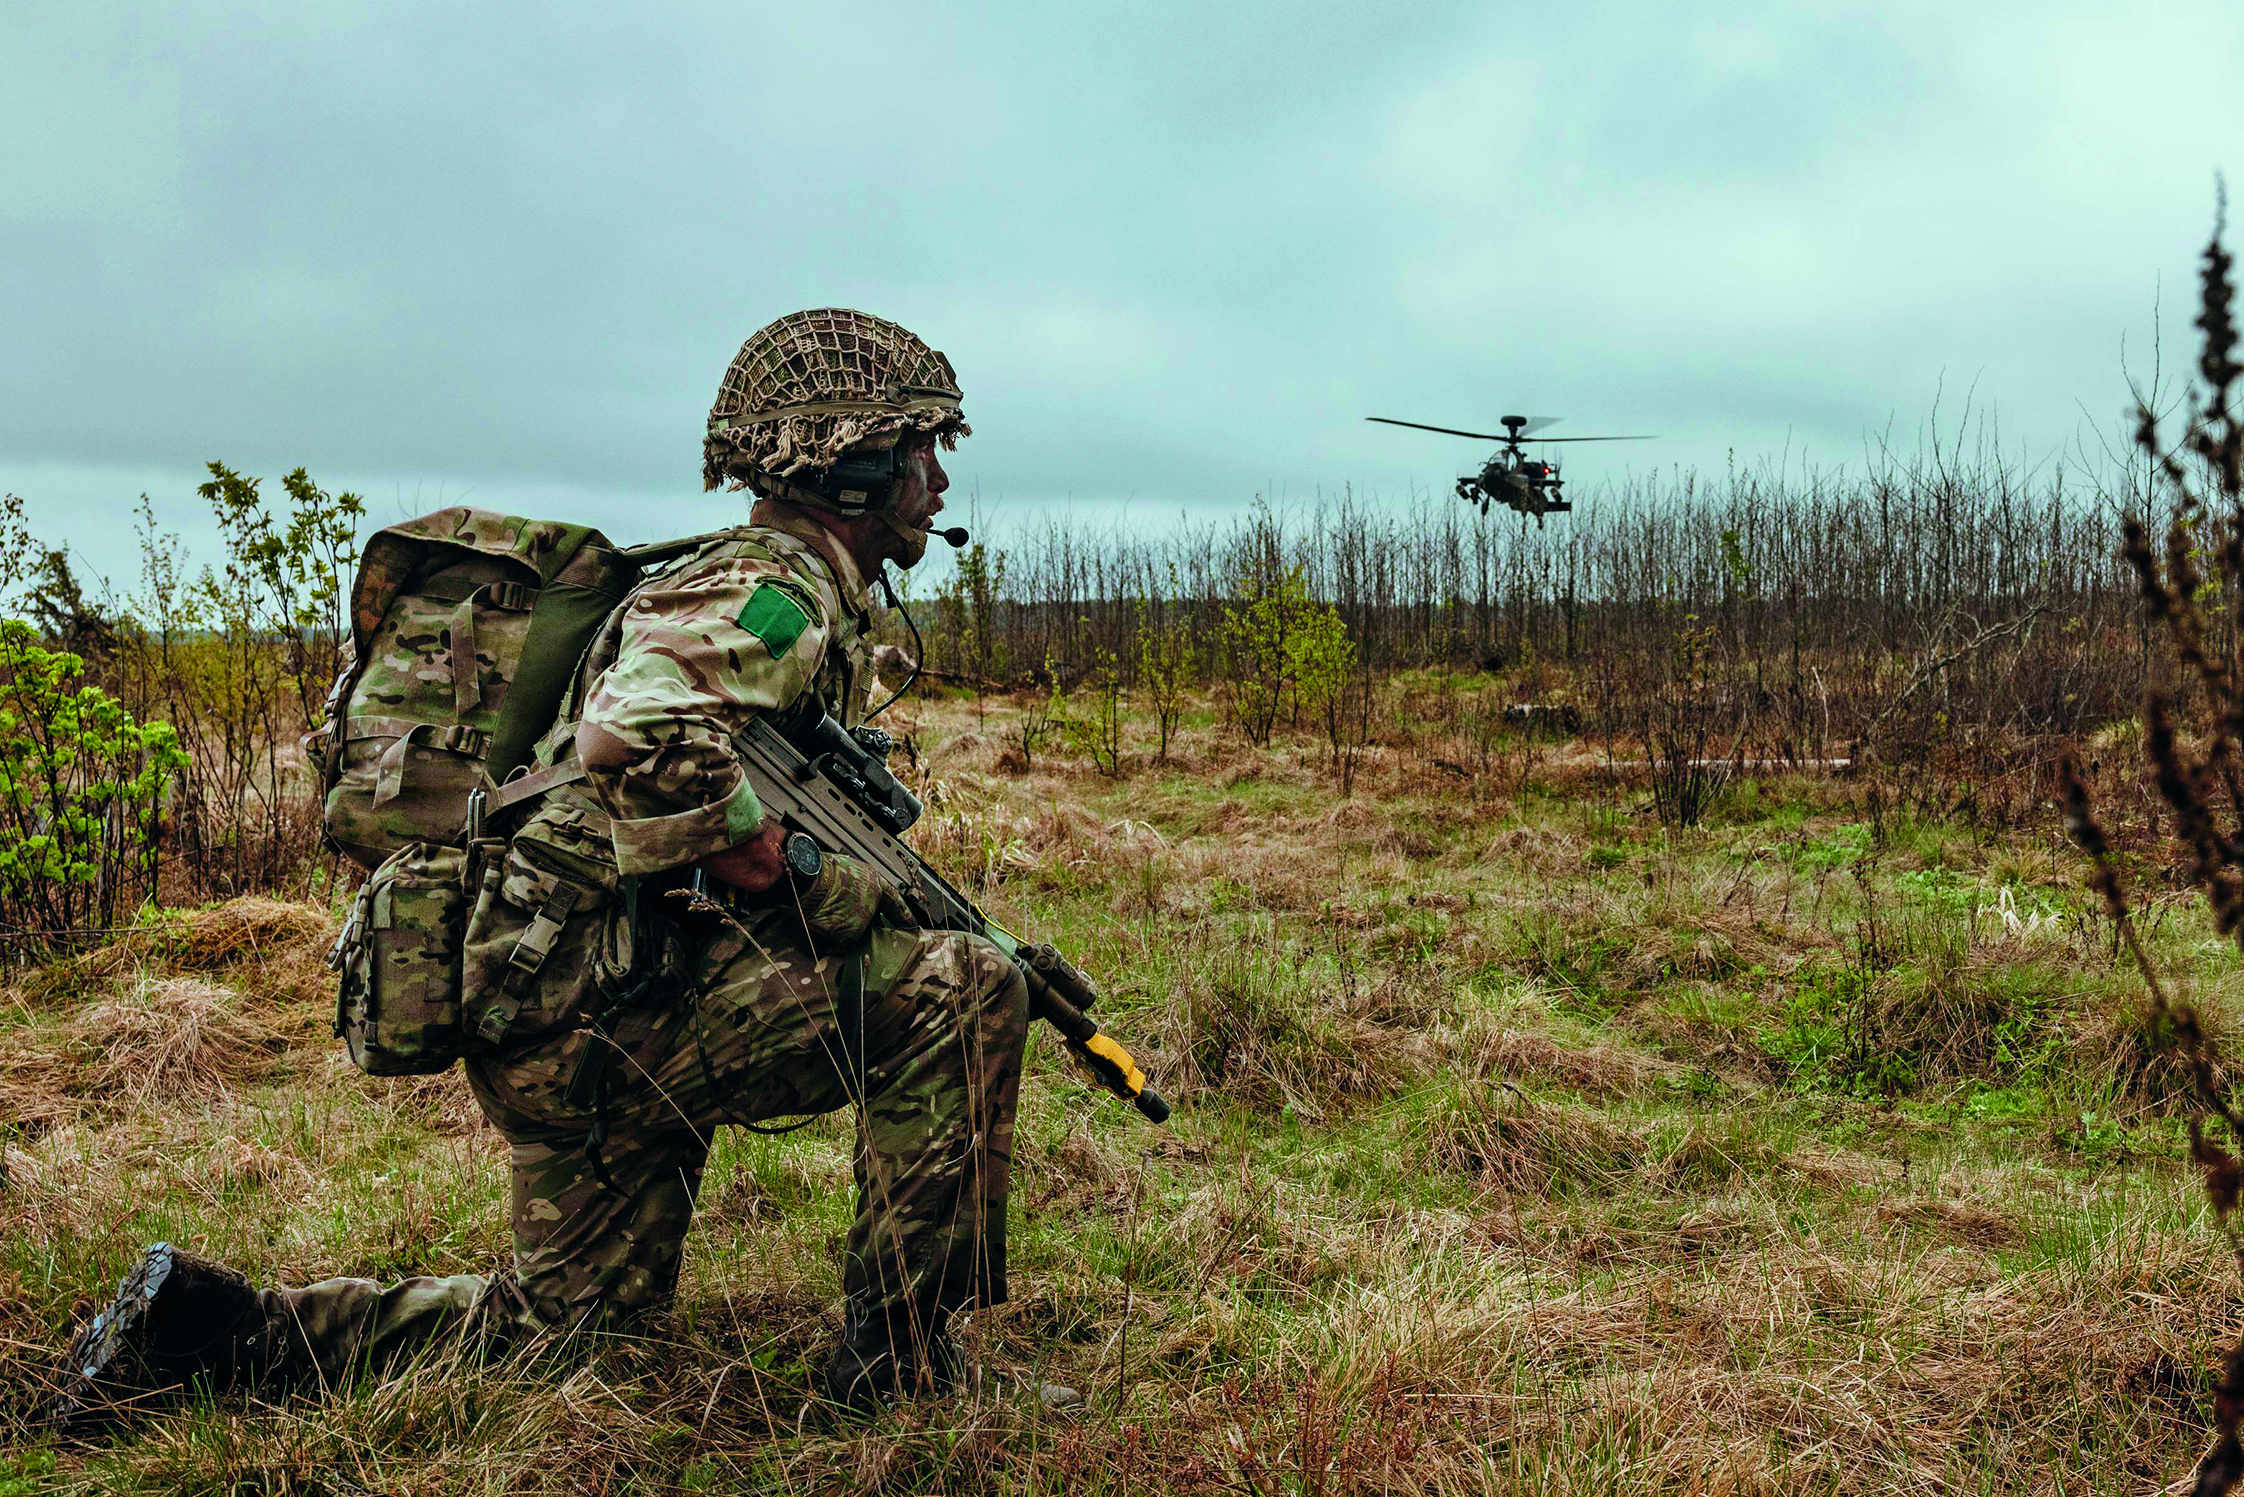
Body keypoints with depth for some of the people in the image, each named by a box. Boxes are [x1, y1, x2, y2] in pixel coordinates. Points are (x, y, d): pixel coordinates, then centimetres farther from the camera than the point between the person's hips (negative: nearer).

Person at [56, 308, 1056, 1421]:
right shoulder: (770, 590, -14)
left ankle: (211, 1327, 21)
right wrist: (792, 880, -22)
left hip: (570, 1013, 11)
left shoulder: (816, 608, 19)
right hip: (595, 987, -11)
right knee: (961, 993, -18)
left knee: (572, 1316, 22)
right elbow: (639, 734, -34)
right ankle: (900, 1360, -10)